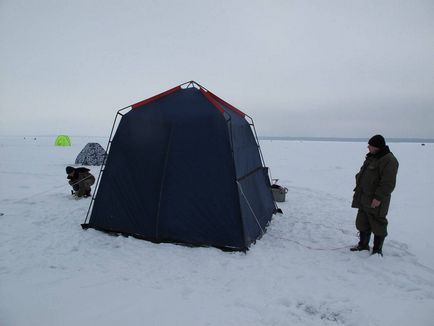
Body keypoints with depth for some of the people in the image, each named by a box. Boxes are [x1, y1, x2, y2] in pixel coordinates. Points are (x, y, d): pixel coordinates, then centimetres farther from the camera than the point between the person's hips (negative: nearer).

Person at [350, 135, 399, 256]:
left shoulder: (389, 160, -18)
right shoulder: (371, 157, 11)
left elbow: (388, 183, -23)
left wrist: (379, 198, -23)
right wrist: (358, 189, 18)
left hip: (376, 201, -9)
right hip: (363, 199, 9)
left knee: (378, 225, 5)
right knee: (362, 223, 16)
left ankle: (377, 249, 19)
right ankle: (363, 245, 30)